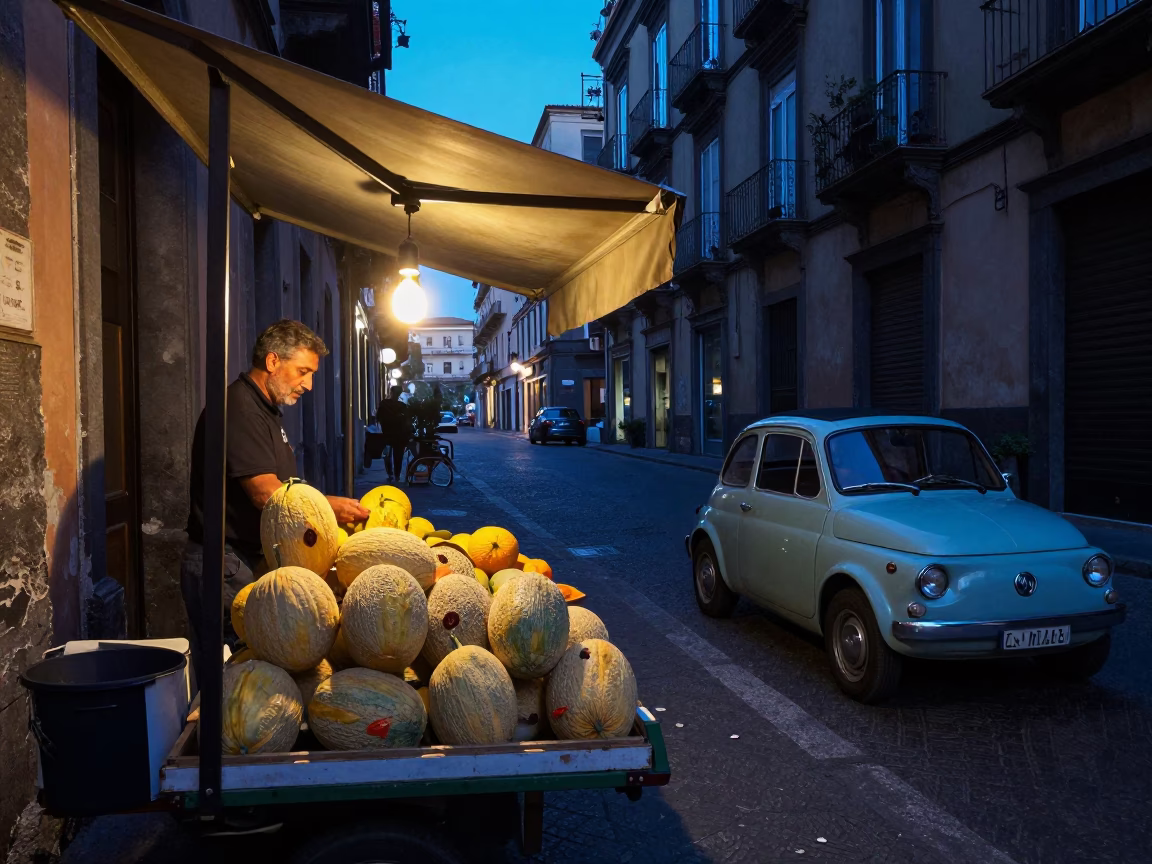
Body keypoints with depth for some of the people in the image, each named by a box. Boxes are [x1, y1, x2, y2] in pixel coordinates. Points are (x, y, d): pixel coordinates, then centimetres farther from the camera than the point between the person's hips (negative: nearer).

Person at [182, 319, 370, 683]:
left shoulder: (265, 411, 18)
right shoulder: (239, 408, -16)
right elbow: (267, 495, -21)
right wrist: (329, 505, -12)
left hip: (254, 560, 10)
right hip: (228, 566, -10)